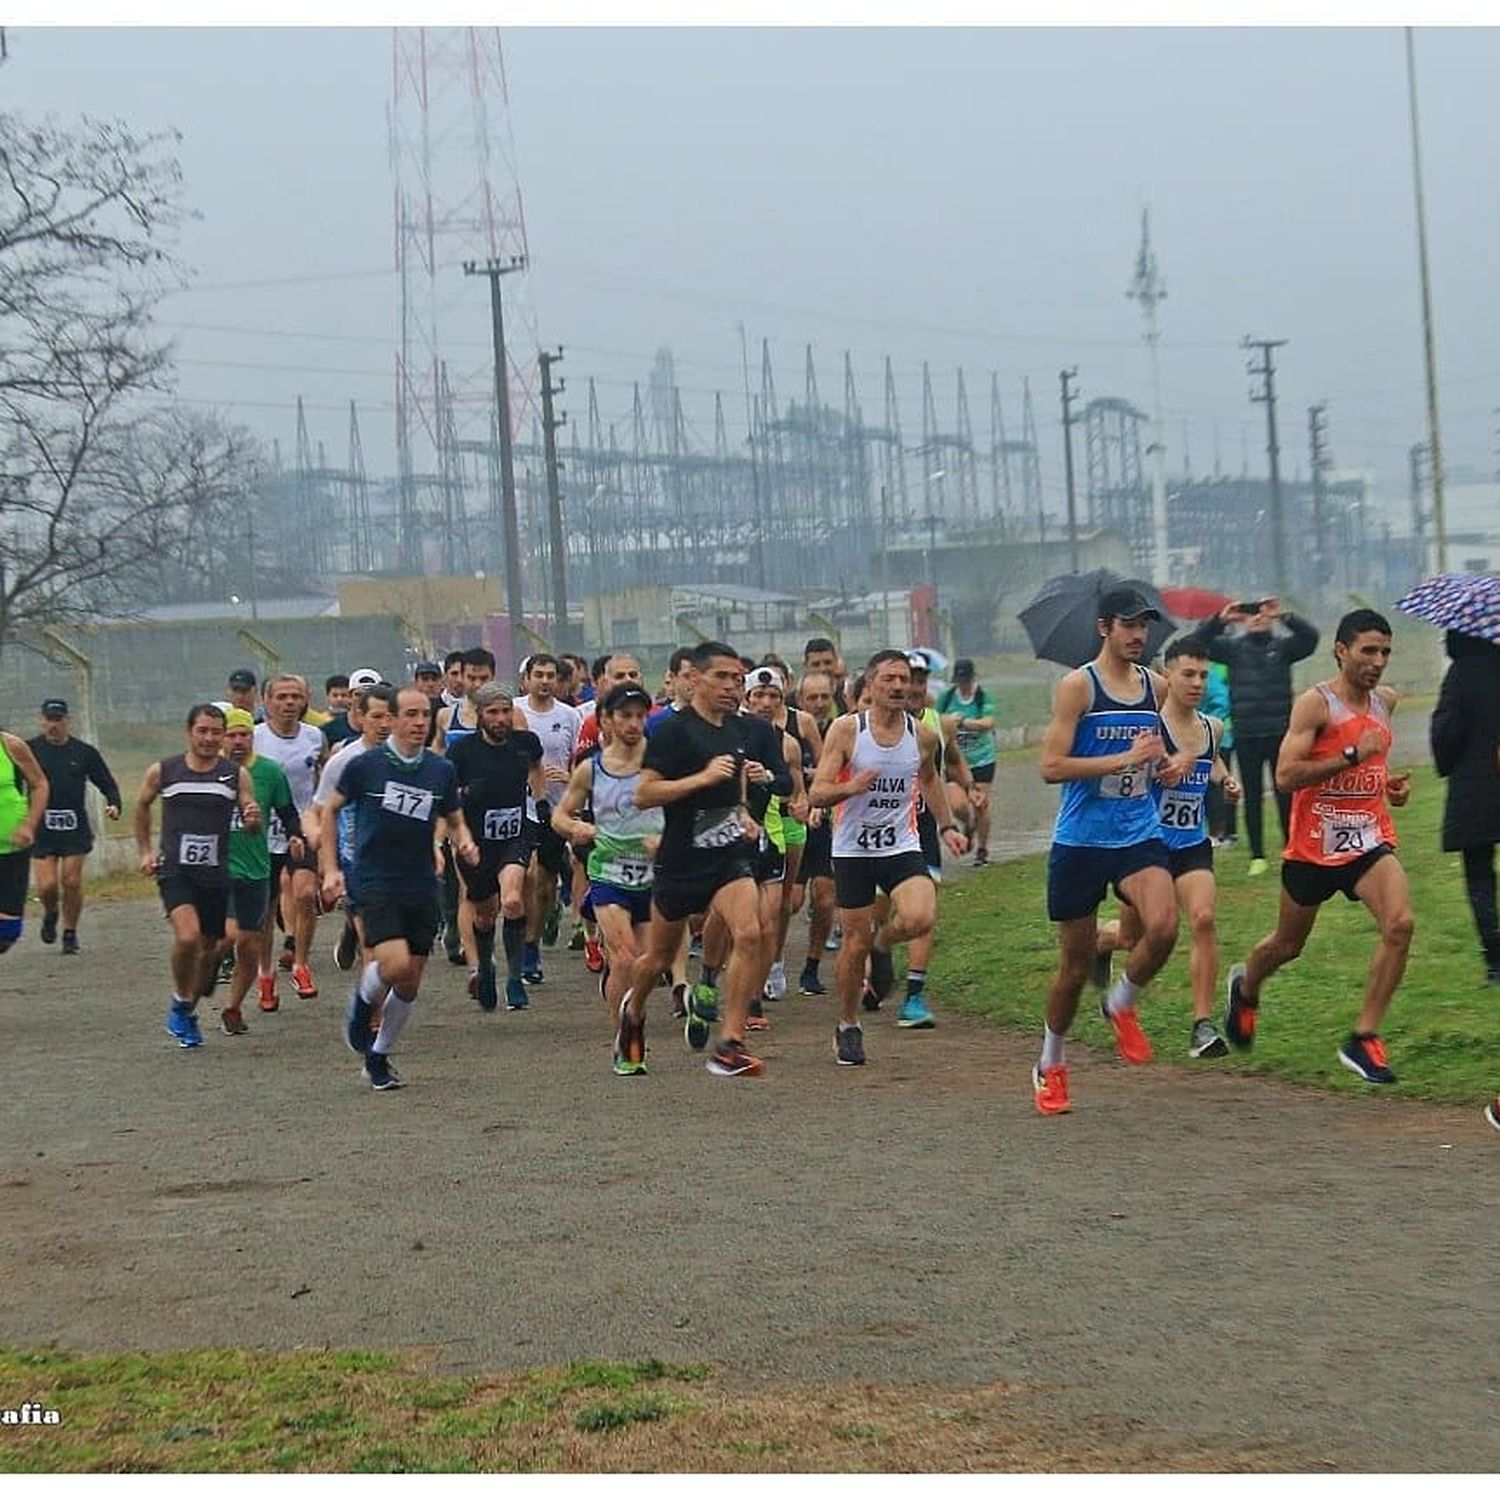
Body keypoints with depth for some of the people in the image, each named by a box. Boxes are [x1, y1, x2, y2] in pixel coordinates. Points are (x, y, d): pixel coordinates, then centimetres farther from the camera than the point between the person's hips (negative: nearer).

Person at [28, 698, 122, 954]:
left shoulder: (84, 752, 4)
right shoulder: (30, 749, 2)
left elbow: (107, 783, 11)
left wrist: (114, 805, -9)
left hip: (75, 827, 0)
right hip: (41, 828, 0)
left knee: (72, 882, -3)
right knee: (47, 885, -7)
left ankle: (70, 933, 15)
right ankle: (50, 914, 26)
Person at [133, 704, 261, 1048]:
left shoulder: (236, 775, 1)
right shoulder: (163, 771, 0)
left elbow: (251, 823, 5)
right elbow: (142, 806, 18)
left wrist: (253, 820, -18)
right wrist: (145, 850, 15)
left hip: (216, 874, 2)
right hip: (175, 871, -2)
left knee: (208, 947, 10)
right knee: (187, 937, -23)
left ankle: (189, 1012, 32)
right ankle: (180, 1002, 0)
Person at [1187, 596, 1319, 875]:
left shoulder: (1283, 645, 4)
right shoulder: (1233, 646, 5)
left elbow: (1310, 637, -12)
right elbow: (1199, 643, -6)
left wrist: (1284, 616, -27)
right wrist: (1220, 620, -22)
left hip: (1280, 733, -1)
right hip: (1246, 735, 1)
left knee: (1285, 794, 3)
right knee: (1252, 797, 6)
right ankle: (1257, 857, 11)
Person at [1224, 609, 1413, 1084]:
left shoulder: (1385, 701, 8)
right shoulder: (1315, 704, -14)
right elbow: (1286, 775, -24)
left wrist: (1390, 785, 10)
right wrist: (1353, 755, -28)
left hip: (1370, 838, 4)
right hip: (1314, 845, -4)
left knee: (1400, 924, -22)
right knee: (1287, 944, 15)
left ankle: (1364, 1038, -14)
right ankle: (1245, 989, 50)